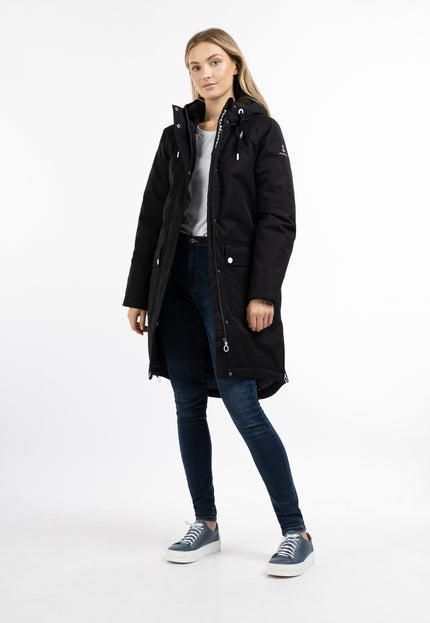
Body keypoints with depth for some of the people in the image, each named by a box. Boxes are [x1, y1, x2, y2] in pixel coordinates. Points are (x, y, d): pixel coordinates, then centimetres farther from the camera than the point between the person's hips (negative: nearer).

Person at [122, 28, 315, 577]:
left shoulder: (260, 131, 0)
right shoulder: (176, 135, 13)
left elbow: (278, 218, -7)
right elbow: (152, 216, 12)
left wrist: (264, 293, -17)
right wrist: (138, 294, 8)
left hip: (230, 276, -5)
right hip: (176, 273, 6)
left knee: (242, 405, -9)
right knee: (188, 404, 8)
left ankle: (297, 533, 4)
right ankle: (206, 526, 21)